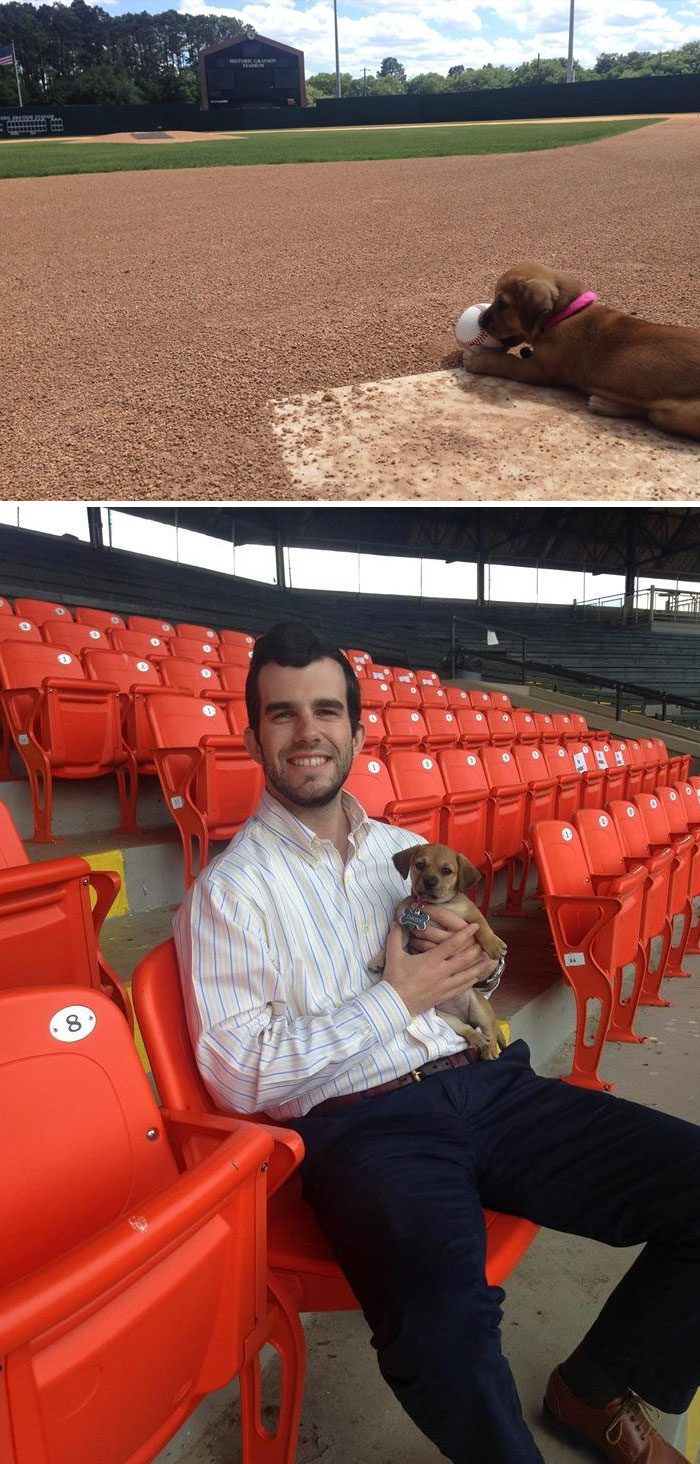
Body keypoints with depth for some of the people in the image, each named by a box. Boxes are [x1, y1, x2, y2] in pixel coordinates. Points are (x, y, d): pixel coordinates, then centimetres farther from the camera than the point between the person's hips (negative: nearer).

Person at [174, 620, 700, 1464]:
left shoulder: (404, 851, 16)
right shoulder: (229, 891, -2)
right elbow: (238, 1075, -8)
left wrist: (470, 957, 0)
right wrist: (396, 999, -9)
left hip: (485, 1083, 6)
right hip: (360, 1120, -6)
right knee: (442, 1328, -36)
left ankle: (600, 1391, 16)